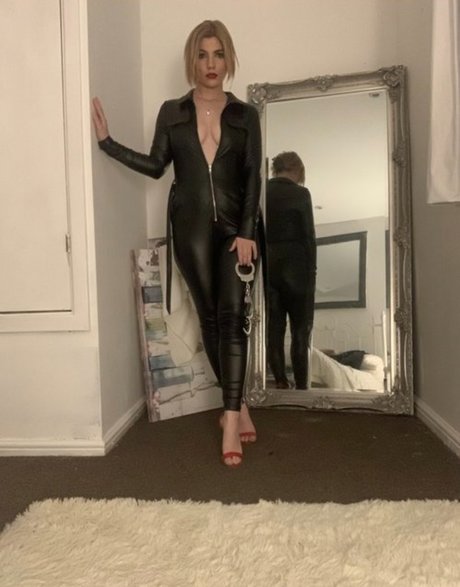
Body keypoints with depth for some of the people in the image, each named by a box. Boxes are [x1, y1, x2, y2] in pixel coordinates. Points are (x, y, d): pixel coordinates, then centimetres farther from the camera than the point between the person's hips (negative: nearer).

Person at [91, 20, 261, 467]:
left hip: (235, 226, -1)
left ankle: (231, 418, -6)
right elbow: (155, 166, 11)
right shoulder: (172, 112, 9)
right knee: (210, 316, 4)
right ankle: (238, 405, 20)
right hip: (191, 226, 1)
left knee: (232, 316, -10)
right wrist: (107, 141, 3)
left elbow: (253, 178, -1)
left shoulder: (245, 115, 6)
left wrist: (247, 232, -11)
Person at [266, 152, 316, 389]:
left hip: (267, 268, 4)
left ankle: (280, 383, 10)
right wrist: (312, 271, 1)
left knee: (273, 328, 8)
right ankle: (301, 386, 6)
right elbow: (308, 236, -6)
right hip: (294, 268, -3)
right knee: (300, 329, 4)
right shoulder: (300, 193, -5)